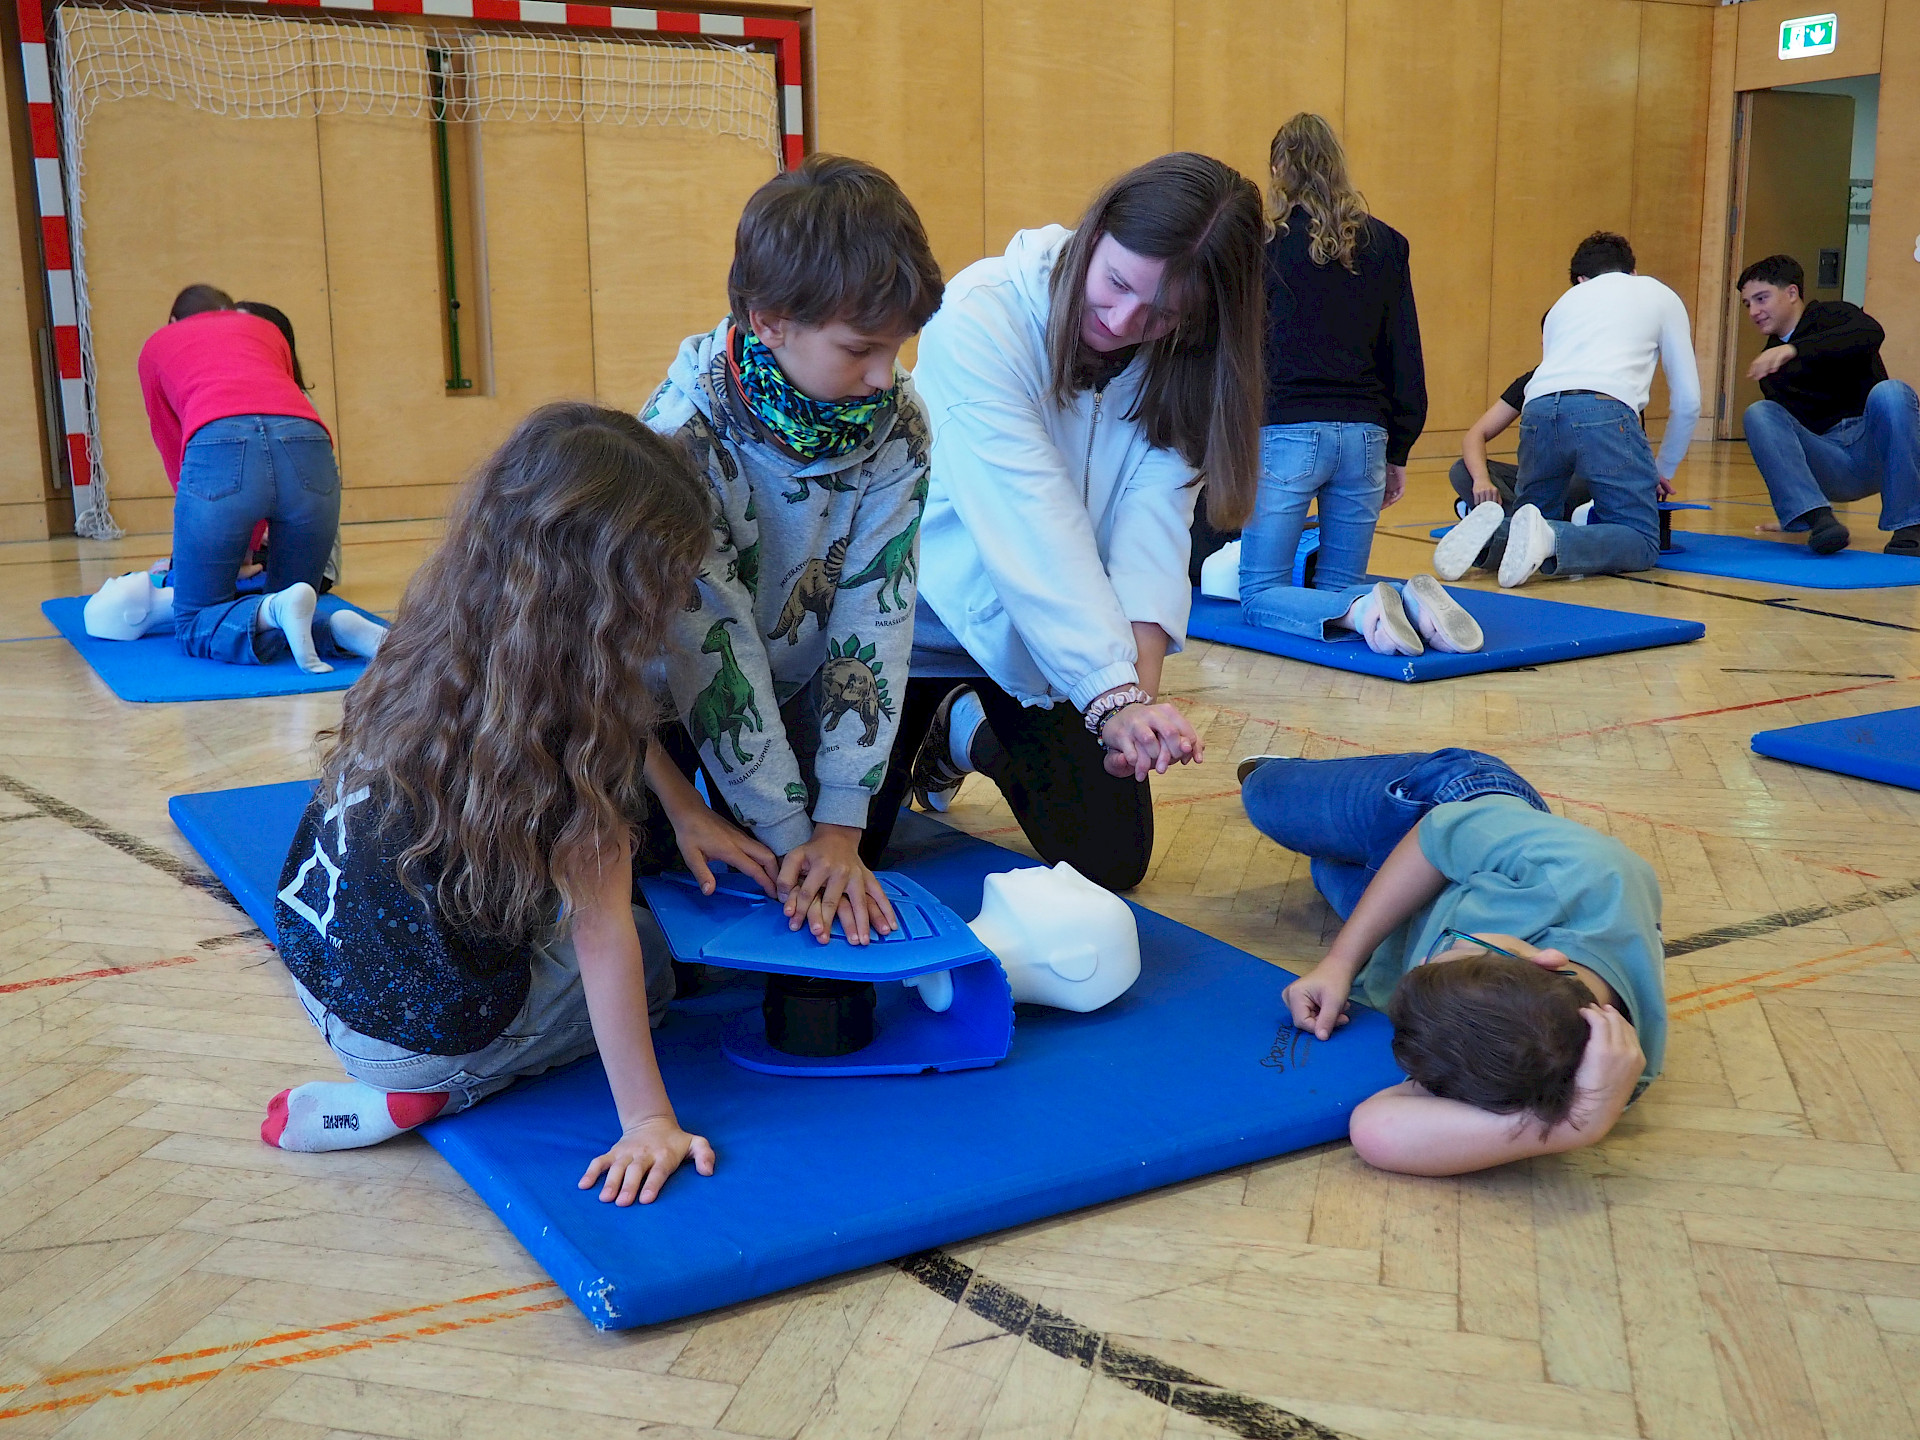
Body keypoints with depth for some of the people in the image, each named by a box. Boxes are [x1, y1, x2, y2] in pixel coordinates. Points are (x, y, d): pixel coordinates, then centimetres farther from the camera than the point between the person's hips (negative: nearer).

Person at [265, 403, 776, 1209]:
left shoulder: (443, 634, -6)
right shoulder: (566, 726, -27)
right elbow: (601, 935, -24)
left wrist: (682, 808, 9)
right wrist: (649, 1121, -18)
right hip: (423, 1032, -7)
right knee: (658, 945, 16)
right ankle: (429, 1099, 0)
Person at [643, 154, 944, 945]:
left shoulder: (894, 422, -19)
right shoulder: (684, 433, -32)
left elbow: (875, 613, -20)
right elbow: (713, 650, -29)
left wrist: (841, 826, -24)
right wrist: (790, 835, -28)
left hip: (803, 686, 3)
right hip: (678, 694, -2)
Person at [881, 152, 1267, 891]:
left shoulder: (1184, 365, -12)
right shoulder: (985, 314, -27)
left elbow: (1153, 527, -23)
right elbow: (1034, 528, -35)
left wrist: (1140, 693, -38)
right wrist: (1115, 694, -41)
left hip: (1060, 642, 4)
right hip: (925, 613, -3)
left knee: (1111, 862, 2)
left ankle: (970, 736, 29)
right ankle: (934, 719, 28)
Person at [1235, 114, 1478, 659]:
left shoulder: (1267, 245, -2)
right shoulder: (1385, 244, 10)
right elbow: (1406, 358, 11)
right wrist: (1397, 452, 17)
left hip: (1287, 432, -4)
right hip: (1364, 433, 4)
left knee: (1260, 592, 4)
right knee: (1338, 583, 17)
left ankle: (1361, 611, -26)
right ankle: (1412, 601, -16)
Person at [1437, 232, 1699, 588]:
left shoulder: (1566, 301, 36)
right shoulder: (1660, 295, 28)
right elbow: (1687, 400, 25)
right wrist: (1663, 472, 39)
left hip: (1538, 410, 4)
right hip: (1605, 411, -4)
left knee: (1541, 516, 21)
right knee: (1642, 543, 2)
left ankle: (1493, 534, -14)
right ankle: (1549, 538, -26)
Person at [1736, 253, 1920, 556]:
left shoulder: (1832, 315, 4)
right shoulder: (1770, 362, 22)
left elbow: (1870, 333, -22)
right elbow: (1785, 430, 27)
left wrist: (1794, 350, -33)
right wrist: (1794, 514, 26)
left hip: (1877, 450, -4)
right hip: (1828, 467, 4)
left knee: (1889, 392, -34)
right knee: (1758, 414, -17)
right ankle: (1818, 518, -34)